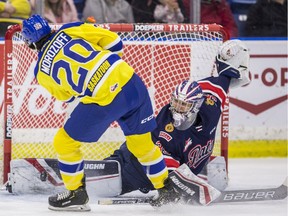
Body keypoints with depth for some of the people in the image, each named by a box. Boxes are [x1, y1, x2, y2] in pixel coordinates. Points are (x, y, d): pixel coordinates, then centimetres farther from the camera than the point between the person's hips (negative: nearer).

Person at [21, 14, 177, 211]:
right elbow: (113, 41, 9)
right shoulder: (69, 31, 9)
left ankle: (76, 193, 24)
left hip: (104, 101, -4)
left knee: (64, 142, 16)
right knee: (142, 141, 24)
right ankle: (167, 190, 31)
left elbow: (66, 96, 25)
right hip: (132, 83, 4)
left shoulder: (42, 71, 7)